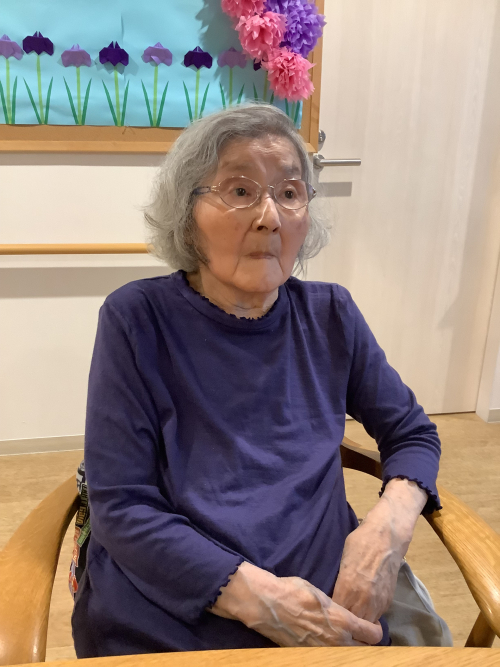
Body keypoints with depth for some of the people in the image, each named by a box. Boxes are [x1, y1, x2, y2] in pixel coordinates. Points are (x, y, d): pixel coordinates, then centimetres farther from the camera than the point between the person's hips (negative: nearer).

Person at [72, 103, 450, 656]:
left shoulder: (330, 317, 2)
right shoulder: (135, 320, -7)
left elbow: (413, 433, 11)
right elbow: (120, 507, -8)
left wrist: (389, 525, -9)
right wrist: (257, 598, -18)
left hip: (327, 615, 3)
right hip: (164, 626, -2)